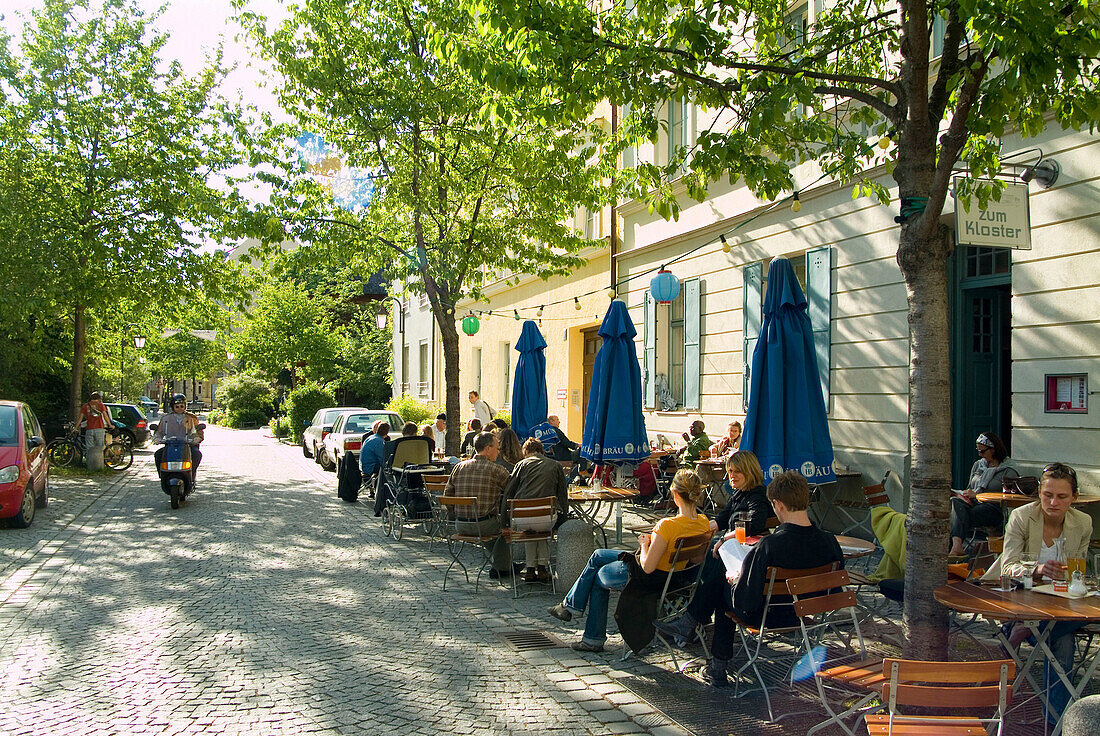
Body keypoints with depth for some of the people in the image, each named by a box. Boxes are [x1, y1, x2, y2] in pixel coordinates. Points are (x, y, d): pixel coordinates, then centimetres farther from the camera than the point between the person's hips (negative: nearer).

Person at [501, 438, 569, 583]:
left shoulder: (522, 464, 17)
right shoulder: (556, 465, 20)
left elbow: (508, 492, 13)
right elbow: (563, 494, 18)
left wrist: (504, 518, 18)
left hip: (521, 519, 0)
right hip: (547, 519, 0)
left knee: (528, 529, 37)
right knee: (545, 529, 37)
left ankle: (530, 569, 30)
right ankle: (542, 568, 29)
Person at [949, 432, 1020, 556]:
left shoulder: (1008, 470, 1)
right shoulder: (978, 465, 22)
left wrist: (977, 495, -11)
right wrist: (962, 493, 5)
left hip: (994, 508, -5)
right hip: (972, 503, 5)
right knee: (955, 502, -32)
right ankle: (957, 545, -51)